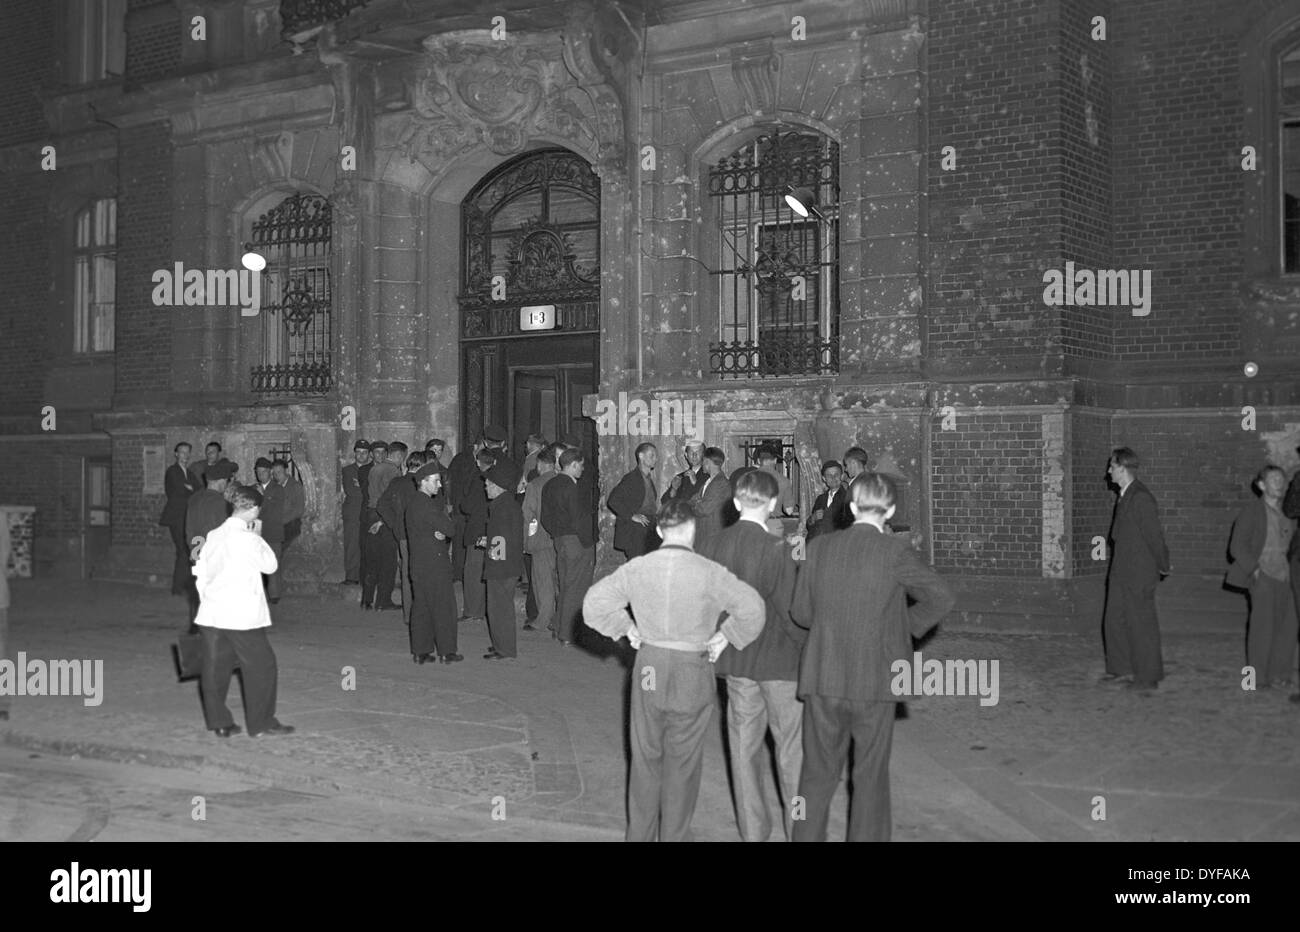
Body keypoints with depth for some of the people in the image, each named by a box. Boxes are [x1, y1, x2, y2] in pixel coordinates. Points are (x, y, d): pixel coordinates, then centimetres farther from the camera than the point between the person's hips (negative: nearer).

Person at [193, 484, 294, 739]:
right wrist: (259, 536, 5)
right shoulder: (248, 539, -13)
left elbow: (201, 574, 11)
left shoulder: (213, 536, 6)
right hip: (242, 615, -6)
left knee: (215, 667, 10)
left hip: (212, 613, 6)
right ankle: (261, 722, 8)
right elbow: (271, 566, 0)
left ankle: (219, 722, 14)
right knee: (261, 665, 5)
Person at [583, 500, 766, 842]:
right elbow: (752, 607, -18)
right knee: (682, 763, 12)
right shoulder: (708, 572, -13)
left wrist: (627, 628, 7)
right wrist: (725, 637, -5)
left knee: (645, 758, 17)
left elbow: (594, 602, -2)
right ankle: (674, 835, 22)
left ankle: (639, 833, 29)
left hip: (648, 669, 3)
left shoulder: (637, 568, -4)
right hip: (692, 673, -3)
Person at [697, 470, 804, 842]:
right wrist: (809, 644, -2)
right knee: (792, 745, 9)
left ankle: (752, 828, 23)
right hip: (778, 658, -5)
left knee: (744, 742, 14)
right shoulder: (775, 549, -19)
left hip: (734, 659, 5)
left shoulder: (713, 546, -4)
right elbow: (789, 610, -17)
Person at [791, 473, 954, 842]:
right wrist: (907, 625, 10)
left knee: (817, 774, 14)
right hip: (874, 681, -2)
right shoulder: (895, 552, -10)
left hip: (822, 678, 3)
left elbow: (800, 612, 5)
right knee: (870, 777, 11)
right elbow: (940, 597, -4)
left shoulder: (819, 547, -1)